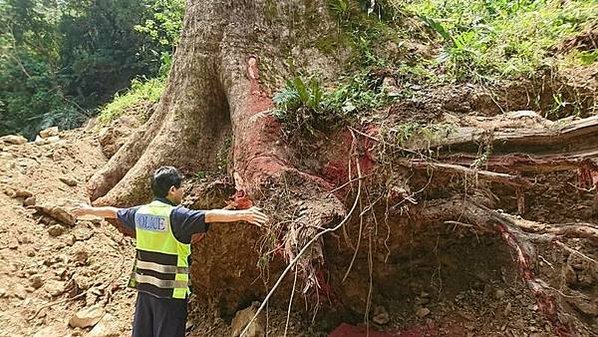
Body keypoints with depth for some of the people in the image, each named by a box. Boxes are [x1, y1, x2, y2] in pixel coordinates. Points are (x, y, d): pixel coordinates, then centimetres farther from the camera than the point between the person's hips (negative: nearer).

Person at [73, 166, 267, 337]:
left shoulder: (140, 212, 4)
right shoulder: (176, 215, -18)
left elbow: (113, 212, 23)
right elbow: (209, 216, -33)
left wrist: (89, 210, 42)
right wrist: (242, 214, -43)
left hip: (144, 286, 7)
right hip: (170, 290, -7)